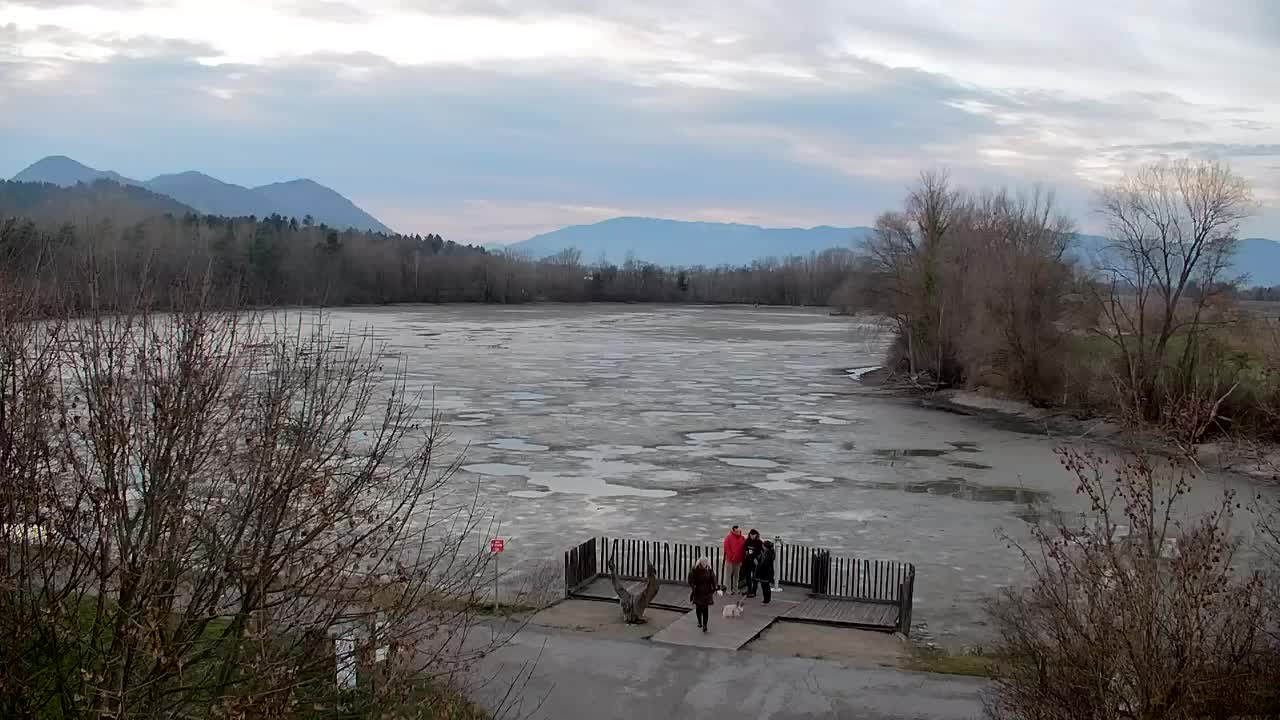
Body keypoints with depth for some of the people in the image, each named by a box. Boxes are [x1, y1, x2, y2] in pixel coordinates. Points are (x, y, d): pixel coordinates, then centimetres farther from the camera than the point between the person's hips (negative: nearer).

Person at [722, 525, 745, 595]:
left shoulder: (742, 538, 3)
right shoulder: (728, 537, -9)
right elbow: (727, 548, -12)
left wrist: (741, 558, 0)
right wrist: (731, 556, -15)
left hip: (738, 560, 4)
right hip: (730, 560, -4)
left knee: (736, 575, 13)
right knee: (728, 574, 1)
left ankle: (735, 589, 22)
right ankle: (728, 589, 6)